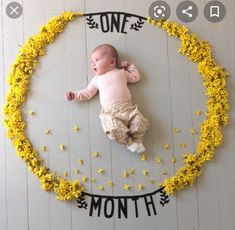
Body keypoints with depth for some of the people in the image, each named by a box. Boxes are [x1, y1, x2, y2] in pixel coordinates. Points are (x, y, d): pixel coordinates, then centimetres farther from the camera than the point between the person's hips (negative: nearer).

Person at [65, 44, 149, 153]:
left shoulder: (121, 72, 19)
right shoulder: (97, 79, 19)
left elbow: (136, 77, 28)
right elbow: (88, 92, 19)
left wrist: (129, 66, 21)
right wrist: (74, 95, 10)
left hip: (127, 108, 1)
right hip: (110, 113, -1)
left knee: (140, 122, -20)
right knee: (114, 129, -29)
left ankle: (137, 141, 1)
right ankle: (129, 143, -10)